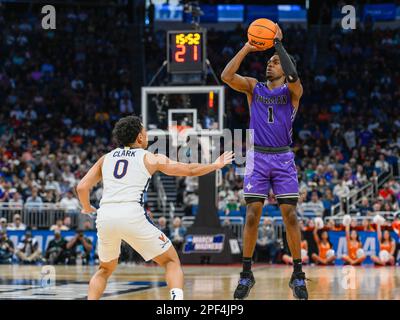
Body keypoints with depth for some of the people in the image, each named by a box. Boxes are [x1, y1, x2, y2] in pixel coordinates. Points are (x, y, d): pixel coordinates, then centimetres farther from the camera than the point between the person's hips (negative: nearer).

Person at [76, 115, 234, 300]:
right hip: (132, 215, -4)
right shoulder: (151, 158, 14)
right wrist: (215, 165, 37)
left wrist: (87, 208, 38)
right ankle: (177, 298, -13)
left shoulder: (106, 158, 22)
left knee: (105, 269, 27)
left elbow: (82, 188, 17)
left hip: (104, 216, 4)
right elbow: (190, 170, 20)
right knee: (172, 261, 12)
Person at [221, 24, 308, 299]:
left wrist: (279, 43, -17)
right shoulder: (254, 87, 8)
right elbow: (226, 76, -8)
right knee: (252, 214, -3)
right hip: (257, 157, 2)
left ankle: (298, 276, 2)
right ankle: (246, 274, 5)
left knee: (290, 215, -5)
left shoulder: (292, 91, 1)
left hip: (283, 158, -1)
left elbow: (293, 76, -24)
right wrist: (247, 48, -8)